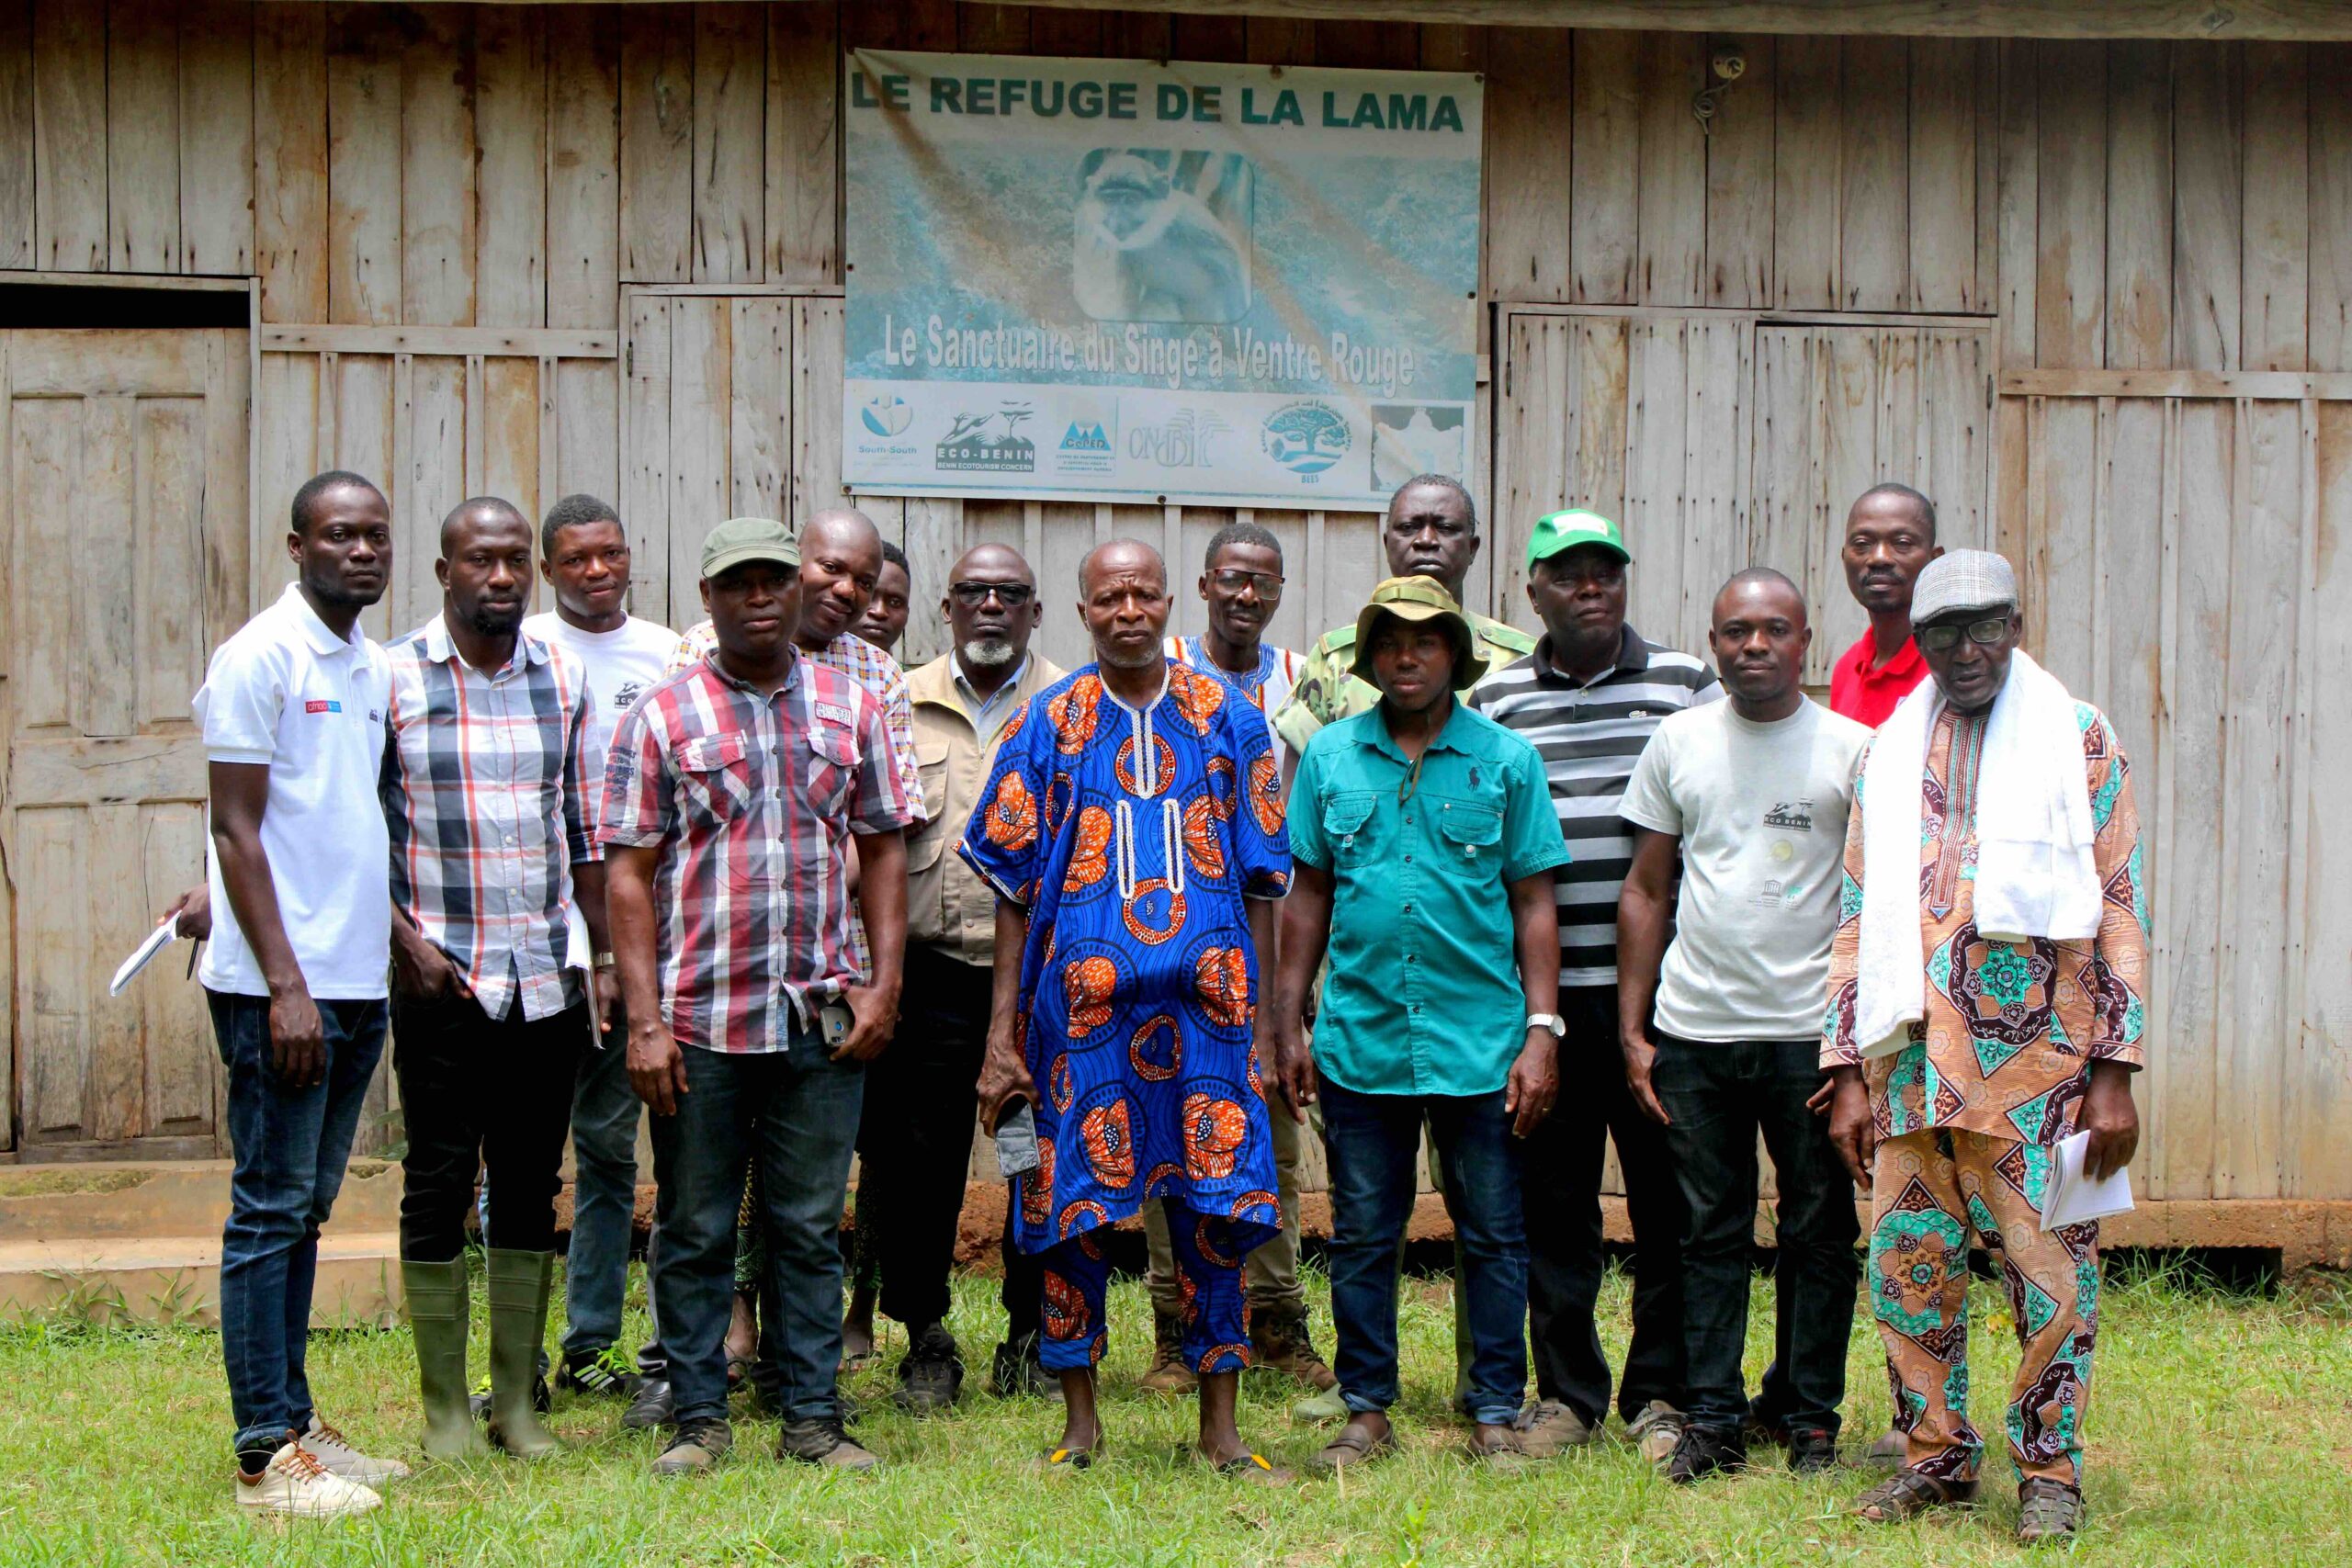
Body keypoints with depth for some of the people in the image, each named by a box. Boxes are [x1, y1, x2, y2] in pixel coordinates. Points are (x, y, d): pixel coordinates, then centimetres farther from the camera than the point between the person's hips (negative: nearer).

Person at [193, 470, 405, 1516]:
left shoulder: (373, 665, 14)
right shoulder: (261, 658, -9)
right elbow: (237, 829, -12)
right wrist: (285, 984, -17)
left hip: (360, 982, 8)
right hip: (281, 986, -8)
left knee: (306, 1209, 13)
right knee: (271, 1212, -3)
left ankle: (294, 1422, 20)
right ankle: (266, 1455, 1)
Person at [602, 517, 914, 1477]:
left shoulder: (851, 708, 9)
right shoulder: (660, 717, 2)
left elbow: (882, 849, 12)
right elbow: (629, 873, -1)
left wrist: (884, 983, 2)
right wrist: (644, 1021, -8)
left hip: (823, 1020, 2)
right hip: (699, 1020, -2)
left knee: (810, 1226, 8)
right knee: (694, 1231, 6)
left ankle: (812, 1418, 16)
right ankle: (699, 1418, 16)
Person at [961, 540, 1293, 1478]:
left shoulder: (1227, 720, 9)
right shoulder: (1048, 724, 6)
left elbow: (1261, 882, 10)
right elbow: (1014, 886, 5)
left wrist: (1263, 1014, 5)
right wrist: (1001, 1037, -1)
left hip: (1207, 999, 1)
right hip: (1080, 1002, -1)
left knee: (1218, 1209, 0)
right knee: (1075, 1208, 3)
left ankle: (1219, 1428, 11)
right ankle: (1079, 1419, 17)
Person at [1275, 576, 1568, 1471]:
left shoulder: (1506, 759, 2)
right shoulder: (1330, 757, 7)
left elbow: (1534, 903, 2)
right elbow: (1309, 896, 11)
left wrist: (1542, 1030, -4)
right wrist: (1288, 1023, 7)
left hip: (1481, 1041, -2)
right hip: (1359, 1039, 2)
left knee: (1493, 1236, 5)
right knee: (1361, 1237, 8)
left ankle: (1496, 1414, 15)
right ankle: (1367, 1412, 19)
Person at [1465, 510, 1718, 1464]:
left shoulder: (1687, 685, 6)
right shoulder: (1495, 699, 9)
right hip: (1543, 992, 1)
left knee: (1668, 1197, 2)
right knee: (1553, 1198, 6)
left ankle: (1662, 1396, 13)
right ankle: (1566, 1393, 17)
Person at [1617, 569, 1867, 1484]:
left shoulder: (1851, 749, 0)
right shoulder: (1678, 742, 8)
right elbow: (1646, 891, 11)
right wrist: (1632, 1029, 6)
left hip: (1811, 1032, -2)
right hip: (1694, 1032, 2)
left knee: (1819, 1234, 5)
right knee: (1710, 1233, 7)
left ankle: (1813, 1422, 15)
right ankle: (1711, 1420, 13)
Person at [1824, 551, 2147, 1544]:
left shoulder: (2079, 739, 3)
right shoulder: (1889, 755, 13)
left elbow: (2122, 909, 0)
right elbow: (1860, 923, 14)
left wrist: (2115, 1073, -7)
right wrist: (1848, 1075, 7)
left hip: (2039, 1056, -3)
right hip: (1912, 1055, 4)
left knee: (2049, 1264, -1)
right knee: (1908, 1265, 6)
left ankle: (2049, 1467, 13)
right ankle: (1937, 1455, 20)